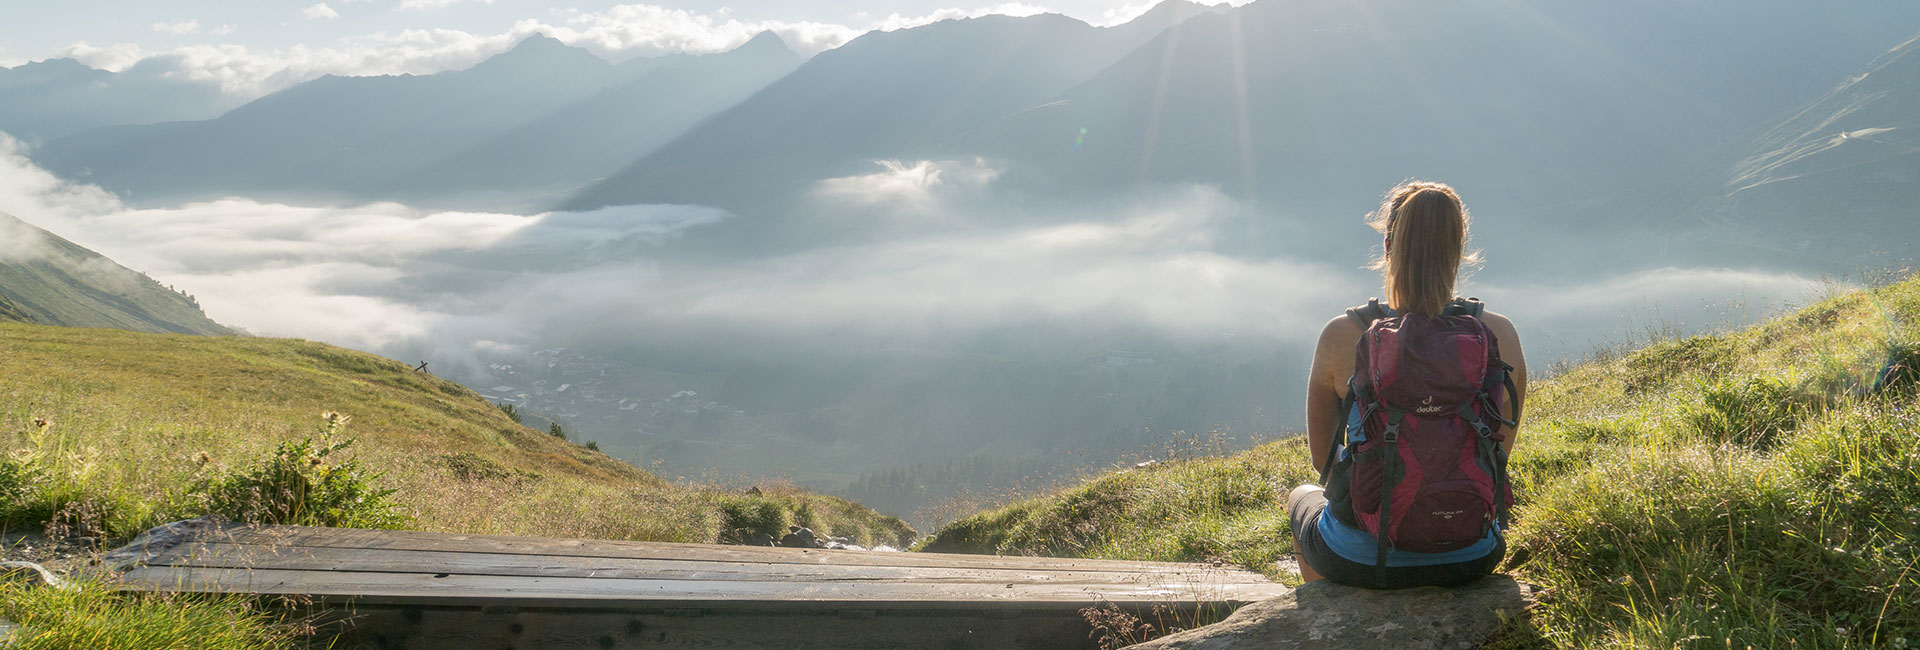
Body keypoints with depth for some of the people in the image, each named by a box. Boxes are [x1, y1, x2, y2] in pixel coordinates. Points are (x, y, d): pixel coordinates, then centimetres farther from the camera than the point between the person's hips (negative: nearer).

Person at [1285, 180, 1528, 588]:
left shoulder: (1343, 336, -15)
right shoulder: (1499, 335, -9)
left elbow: (1322, 458, -2)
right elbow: (1500, 452, 4)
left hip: (1361, 562, -2)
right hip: (1467, 562, 3)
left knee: (1302, 497, 34)